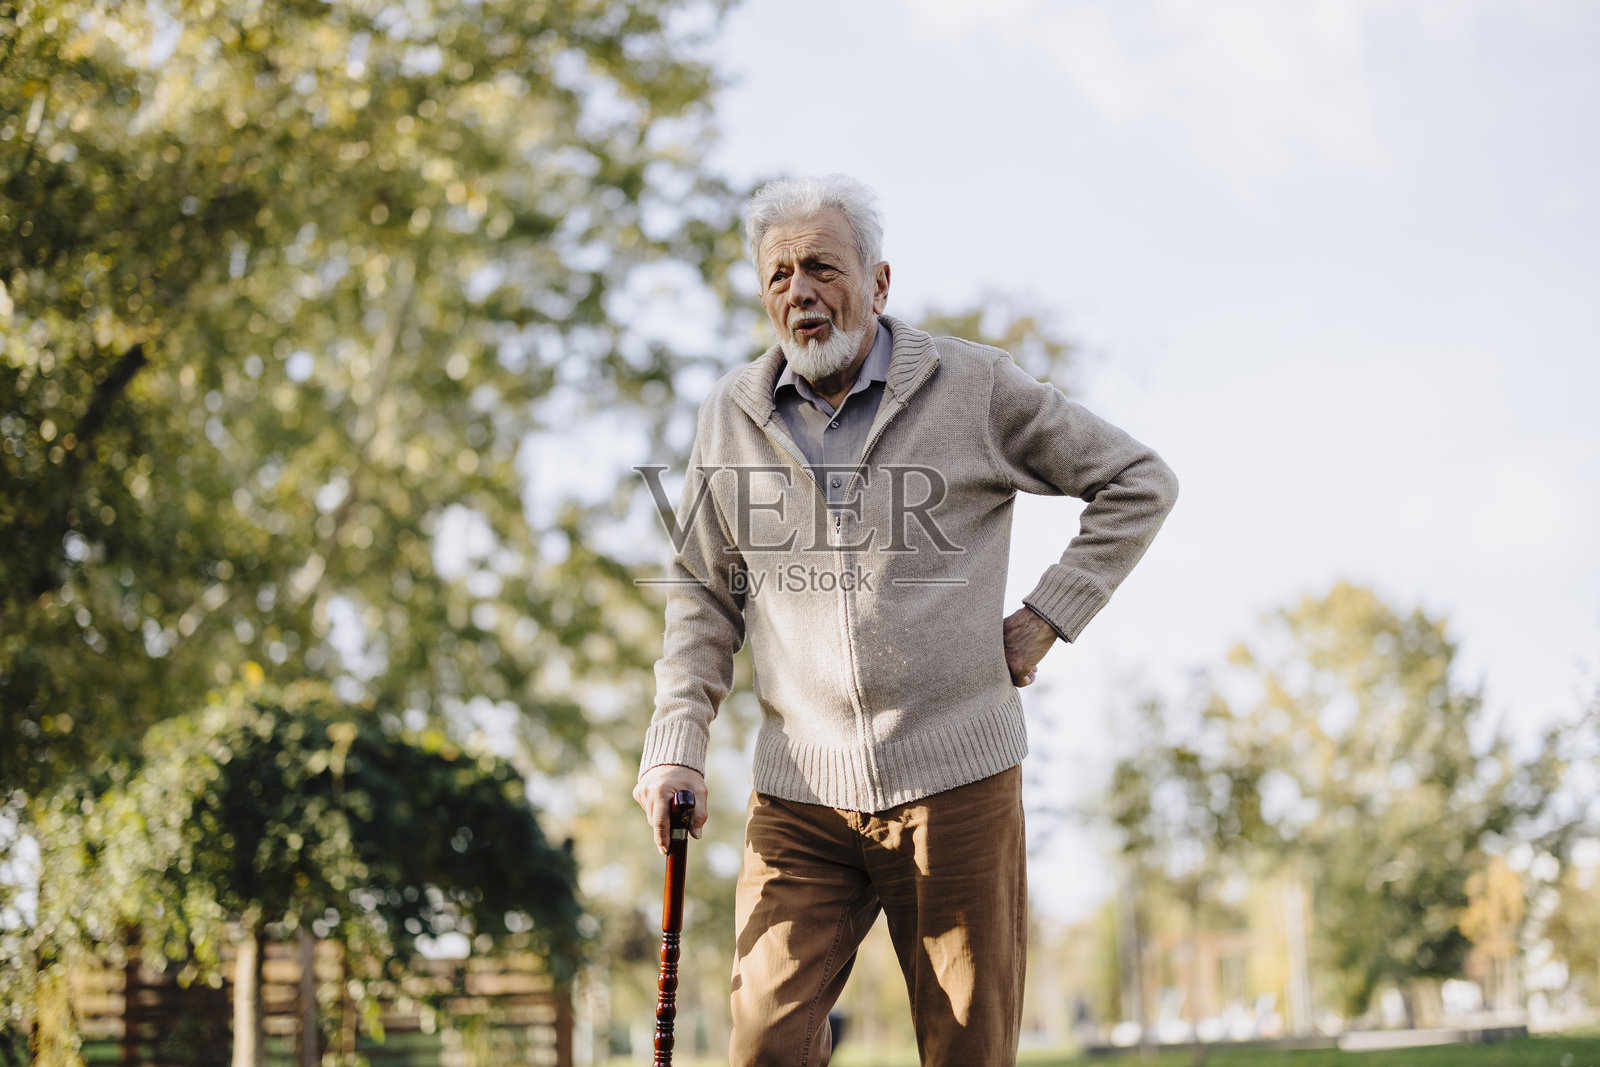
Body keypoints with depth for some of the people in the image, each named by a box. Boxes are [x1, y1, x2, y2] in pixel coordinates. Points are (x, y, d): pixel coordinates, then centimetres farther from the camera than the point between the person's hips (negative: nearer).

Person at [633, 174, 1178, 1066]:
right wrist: (677, 742, 5)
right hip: (800, 791, 2)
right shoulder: (733, 416, 9)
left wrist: (1047, 617, 1)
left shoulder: (974, 386, 0)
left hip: (956, 779, -2)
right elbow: (703, 592, 16)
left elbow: (1140, 482, 8)